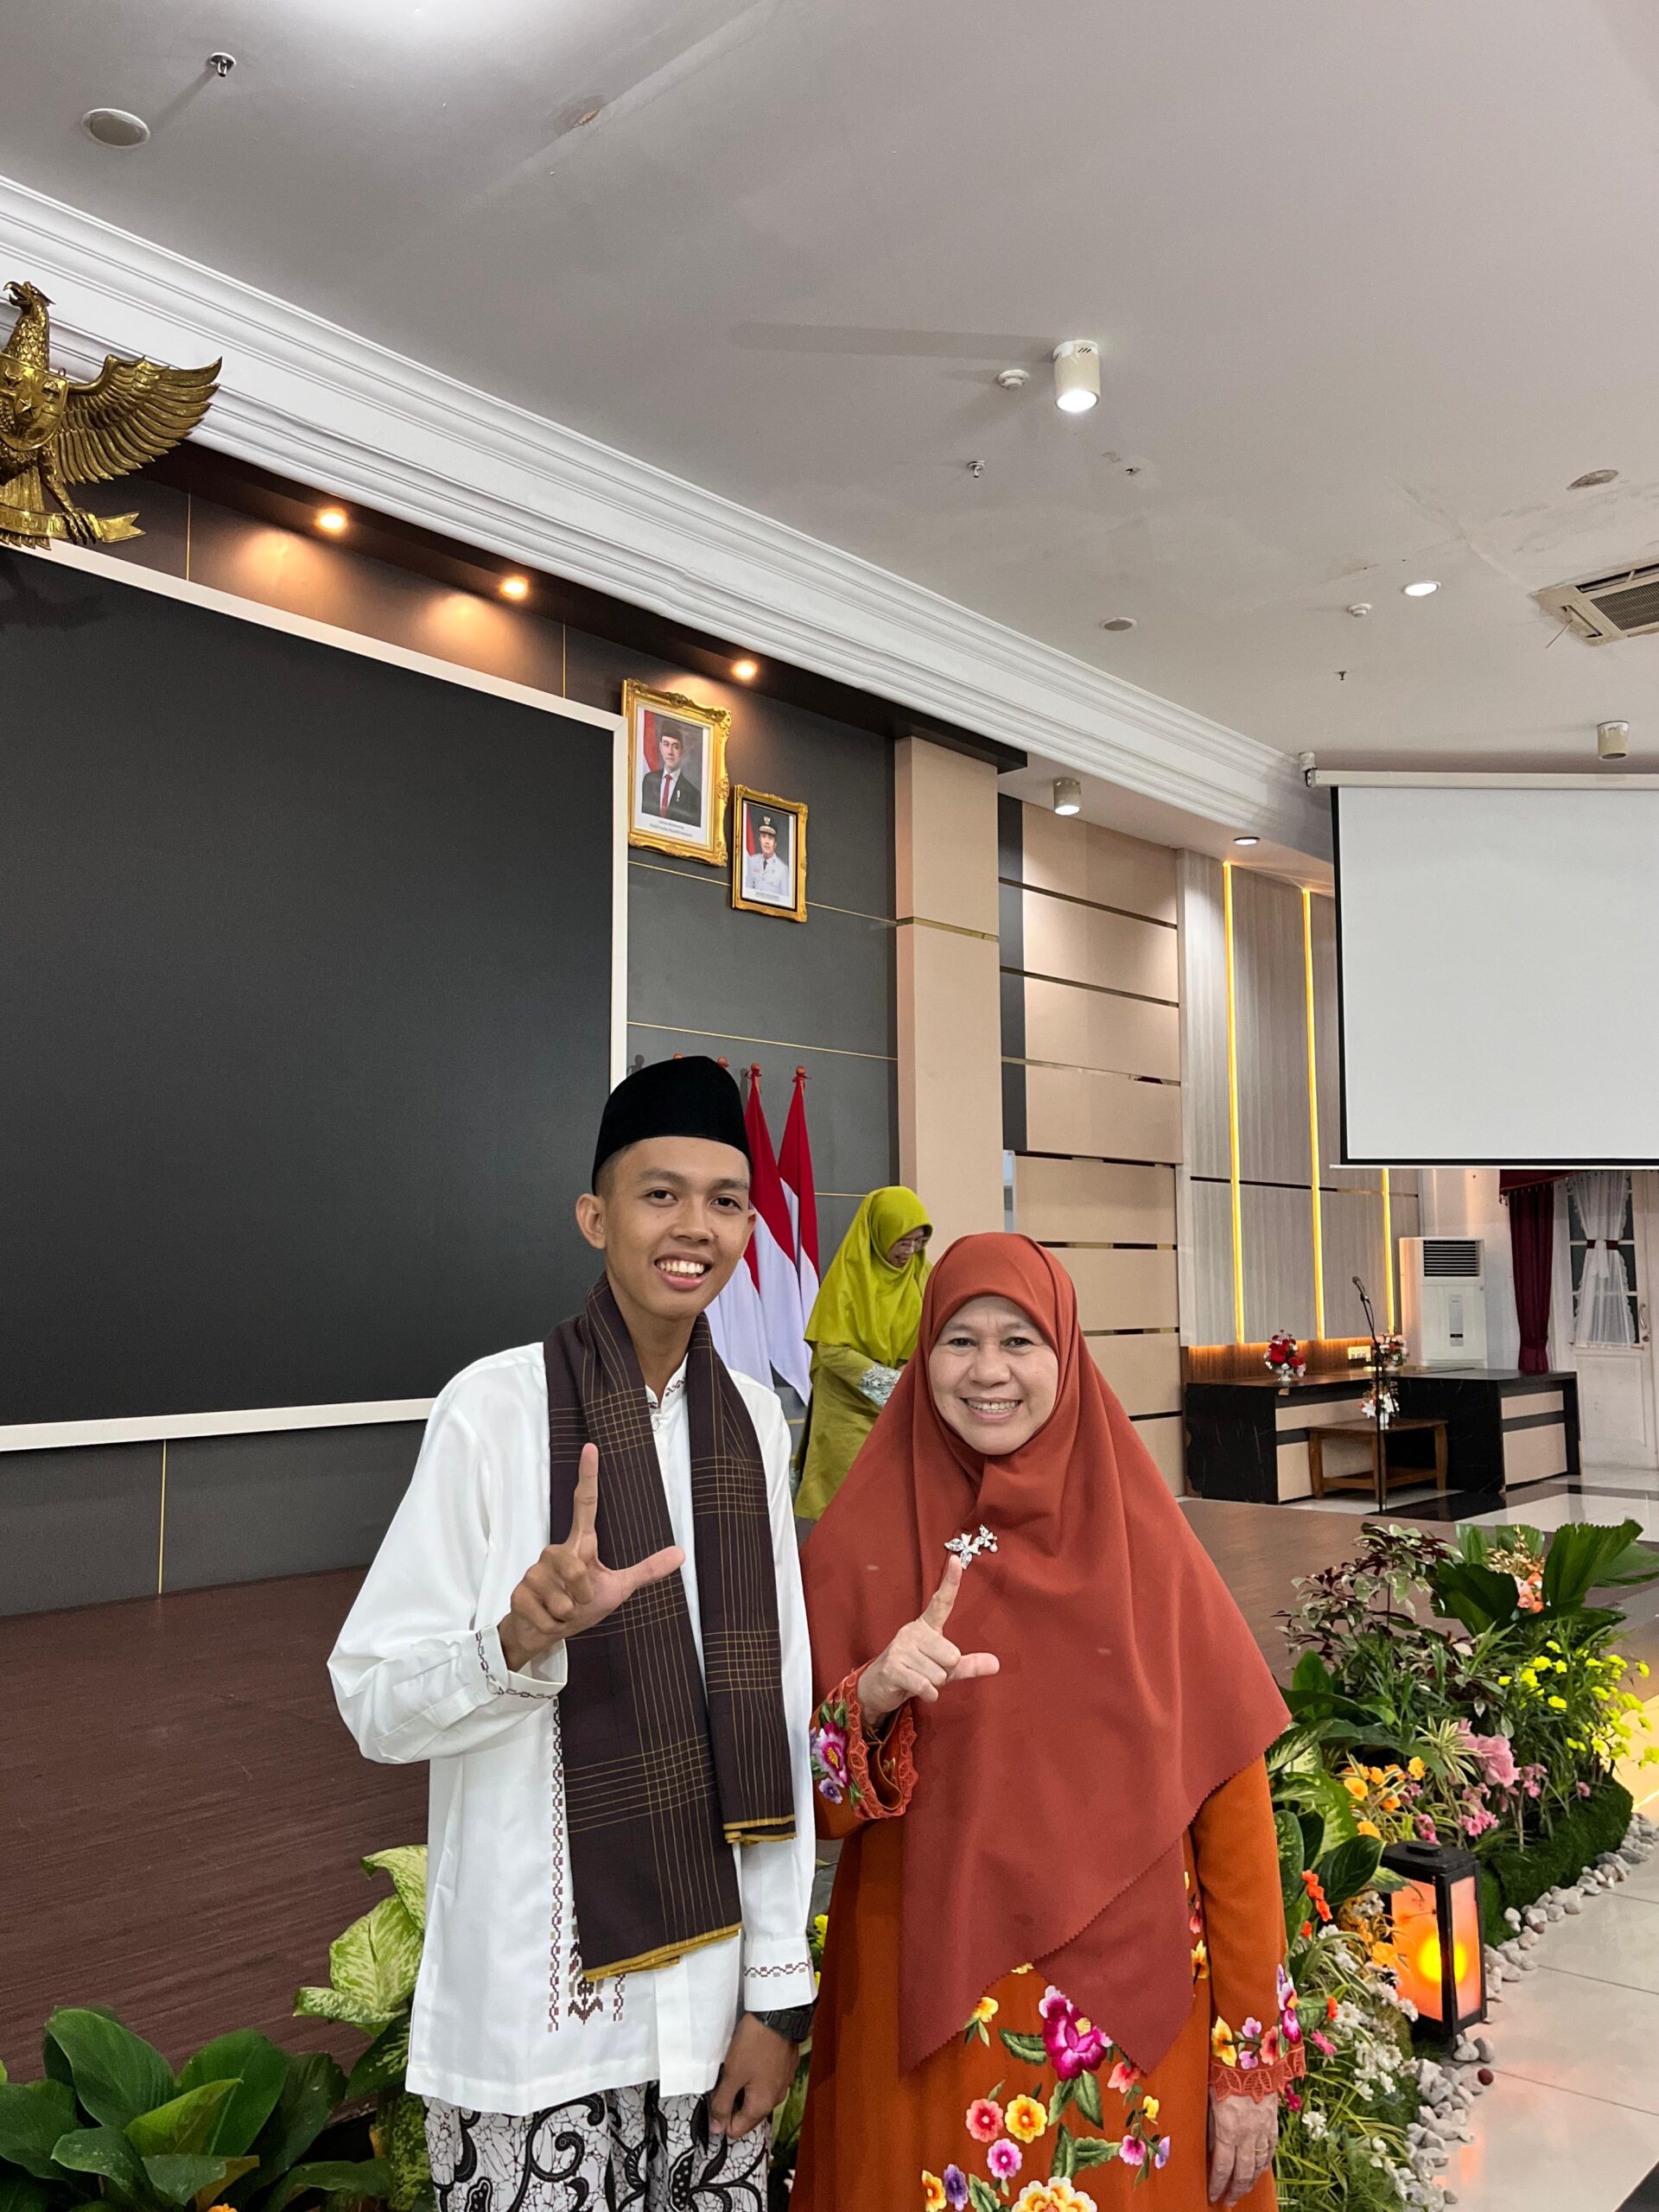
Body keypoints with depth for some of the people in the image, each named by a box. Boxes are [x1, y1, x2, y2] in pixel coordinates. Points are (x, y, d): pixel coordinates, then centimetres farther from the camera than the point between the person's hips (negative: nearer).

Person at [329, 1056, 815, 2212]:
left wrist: (779, 1984, 3)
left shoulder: (755, 1420, 0)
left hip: (711, 1977, 4)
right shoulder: (499, 1404, -12)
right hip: (541, 2009, -3)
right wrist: (523, 1638, -30)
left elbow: (776, 1708, 3)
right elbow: (375, 1702, -10)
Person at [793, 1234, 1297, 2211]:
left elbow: (1231, 1799, -2)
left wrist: (1253, 2062, -2)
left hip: (1131, 2012, 1)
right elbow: (813, 1804, -4)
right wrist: (871, 1700, -24)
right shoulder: (859, 1544, -6)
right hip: (929, 2014, 0)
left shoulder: (1144, 1540, -5)